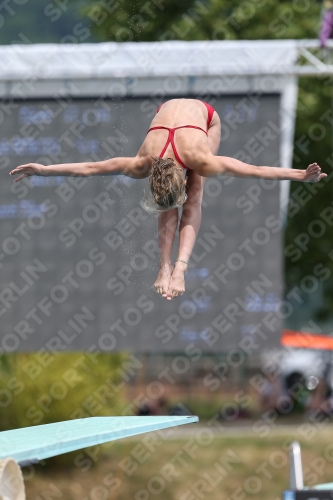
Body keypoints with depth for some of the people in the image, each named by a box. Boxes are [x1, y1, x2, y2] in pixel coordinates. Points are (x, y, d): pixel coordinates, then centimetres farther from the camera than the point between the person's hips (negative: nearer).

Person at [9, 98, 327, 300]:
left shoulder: (200, 161, -44)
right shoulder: (143, 165, -37)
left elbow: (252, 171, -45)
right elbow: (90, 168, -29)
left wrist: (300, 176, -48)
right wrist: (42, 170, -27)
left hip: (205, 116, -2)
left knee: (193, 201, -18)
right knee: (167, 207, -15)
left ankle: (179, 267, -25)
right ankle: (165, 268, -18)